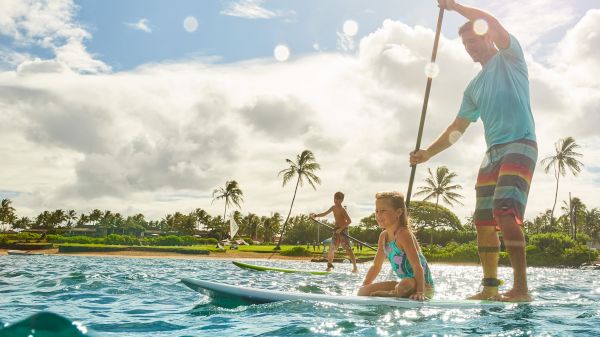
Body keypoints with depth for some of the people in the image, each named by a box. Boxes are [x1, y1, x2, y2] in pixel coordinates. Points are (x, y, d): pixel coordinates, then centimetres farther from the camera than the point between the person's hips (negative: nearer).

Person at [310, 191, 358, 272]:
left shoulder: (342, 209, -13)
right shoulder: (333, 208, 9)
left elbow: (349, 221, -20)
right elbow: (325, 213, 23)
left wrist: (341, 229, -25)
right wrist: (316, 215, 10)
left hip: (343, 230, -7)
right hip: (336, 230, 8)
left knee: (348, 249, -11)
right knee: (331, 248, 8)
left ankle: (355, 267, -12)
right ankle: (329, 265, 22)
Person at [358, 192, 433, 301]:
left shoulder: (403, 234, -20)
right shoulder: (383, 236, 6)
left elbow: (418, 266, -27)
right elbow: (376, 266, 16)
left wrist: (420, 292, -37)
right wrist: (363, 288, 11)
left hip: (423, 285, -8)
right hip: (405, 282, 8)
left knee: (405, 285, -43)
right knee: (363, 292, 1)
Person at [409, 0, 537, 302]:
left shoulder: (509, 58, 6)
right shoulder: (474, 88, 22)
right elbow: (457, 128, 20)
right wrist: (428, 153, 11)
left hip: (520, 144, -8)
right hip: (492, 152, 8)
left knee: (505, 212, -24)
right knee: (483, 220, 2)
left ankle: (521, 288, -24)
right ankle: (490, 286, 8)